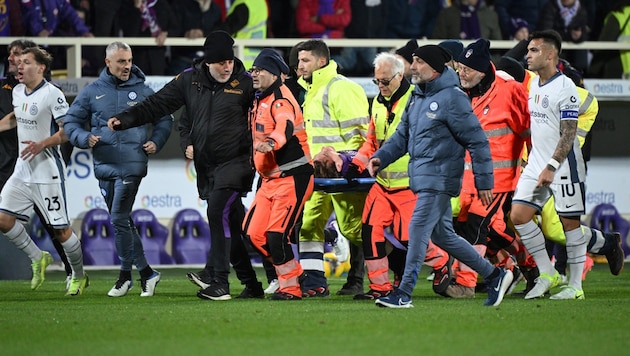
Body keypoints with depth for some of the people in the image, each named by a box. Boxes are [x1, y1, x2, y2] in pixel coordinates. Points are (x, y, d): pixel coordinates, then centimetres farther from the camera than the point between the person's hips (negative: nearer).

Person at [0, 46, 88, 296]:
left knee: (61, 230, -2)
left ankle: (79, 277, 19)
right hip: (22, 172, 7)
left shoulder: (52, 94, -15)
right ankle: (38, 259, 18)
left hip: (47, 174, -7)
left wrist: (42, 144, -26)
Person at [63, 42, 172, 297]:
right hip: (104, 166, 3)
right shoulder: (92, 92, 7)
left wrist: (156, 142, 2)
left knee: (119, 219, -10)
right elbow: (70, 122, 10)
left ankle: (126, 274, 3)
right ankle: (146, 272, 15)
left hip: (132, 165, -3)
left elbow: (164, 119, 16)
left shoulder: (142, 91, 5)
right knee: (122, 221, 7)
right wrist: (84, 138, -8)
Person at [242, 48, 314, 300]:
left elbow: (286, 126, -37)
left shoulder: (281, 99, -15)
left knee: (276, 235, -14)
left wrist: (271, 143, -54)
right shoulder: (260, 100, 14)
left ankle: (290, 288, -3)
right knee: (254, 234, 5)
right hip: (270, 178, 10)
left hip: (292, 178, -10)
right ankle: (295, 274, 18)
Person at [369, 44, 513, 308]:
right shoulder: (417, 96, 13)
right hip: (423, 177, 9)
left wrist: (484, 182, -12)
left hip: (440, 178, -9)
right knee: (442, 235, 14)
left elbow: (477, 141, -12)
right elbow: (402, 135, 20)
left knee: (418, 229, -13)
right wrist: (381, 157, 4)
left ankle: (404, 293, -10)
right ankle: (494, 275, 25)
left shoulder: (452, 98, -14)